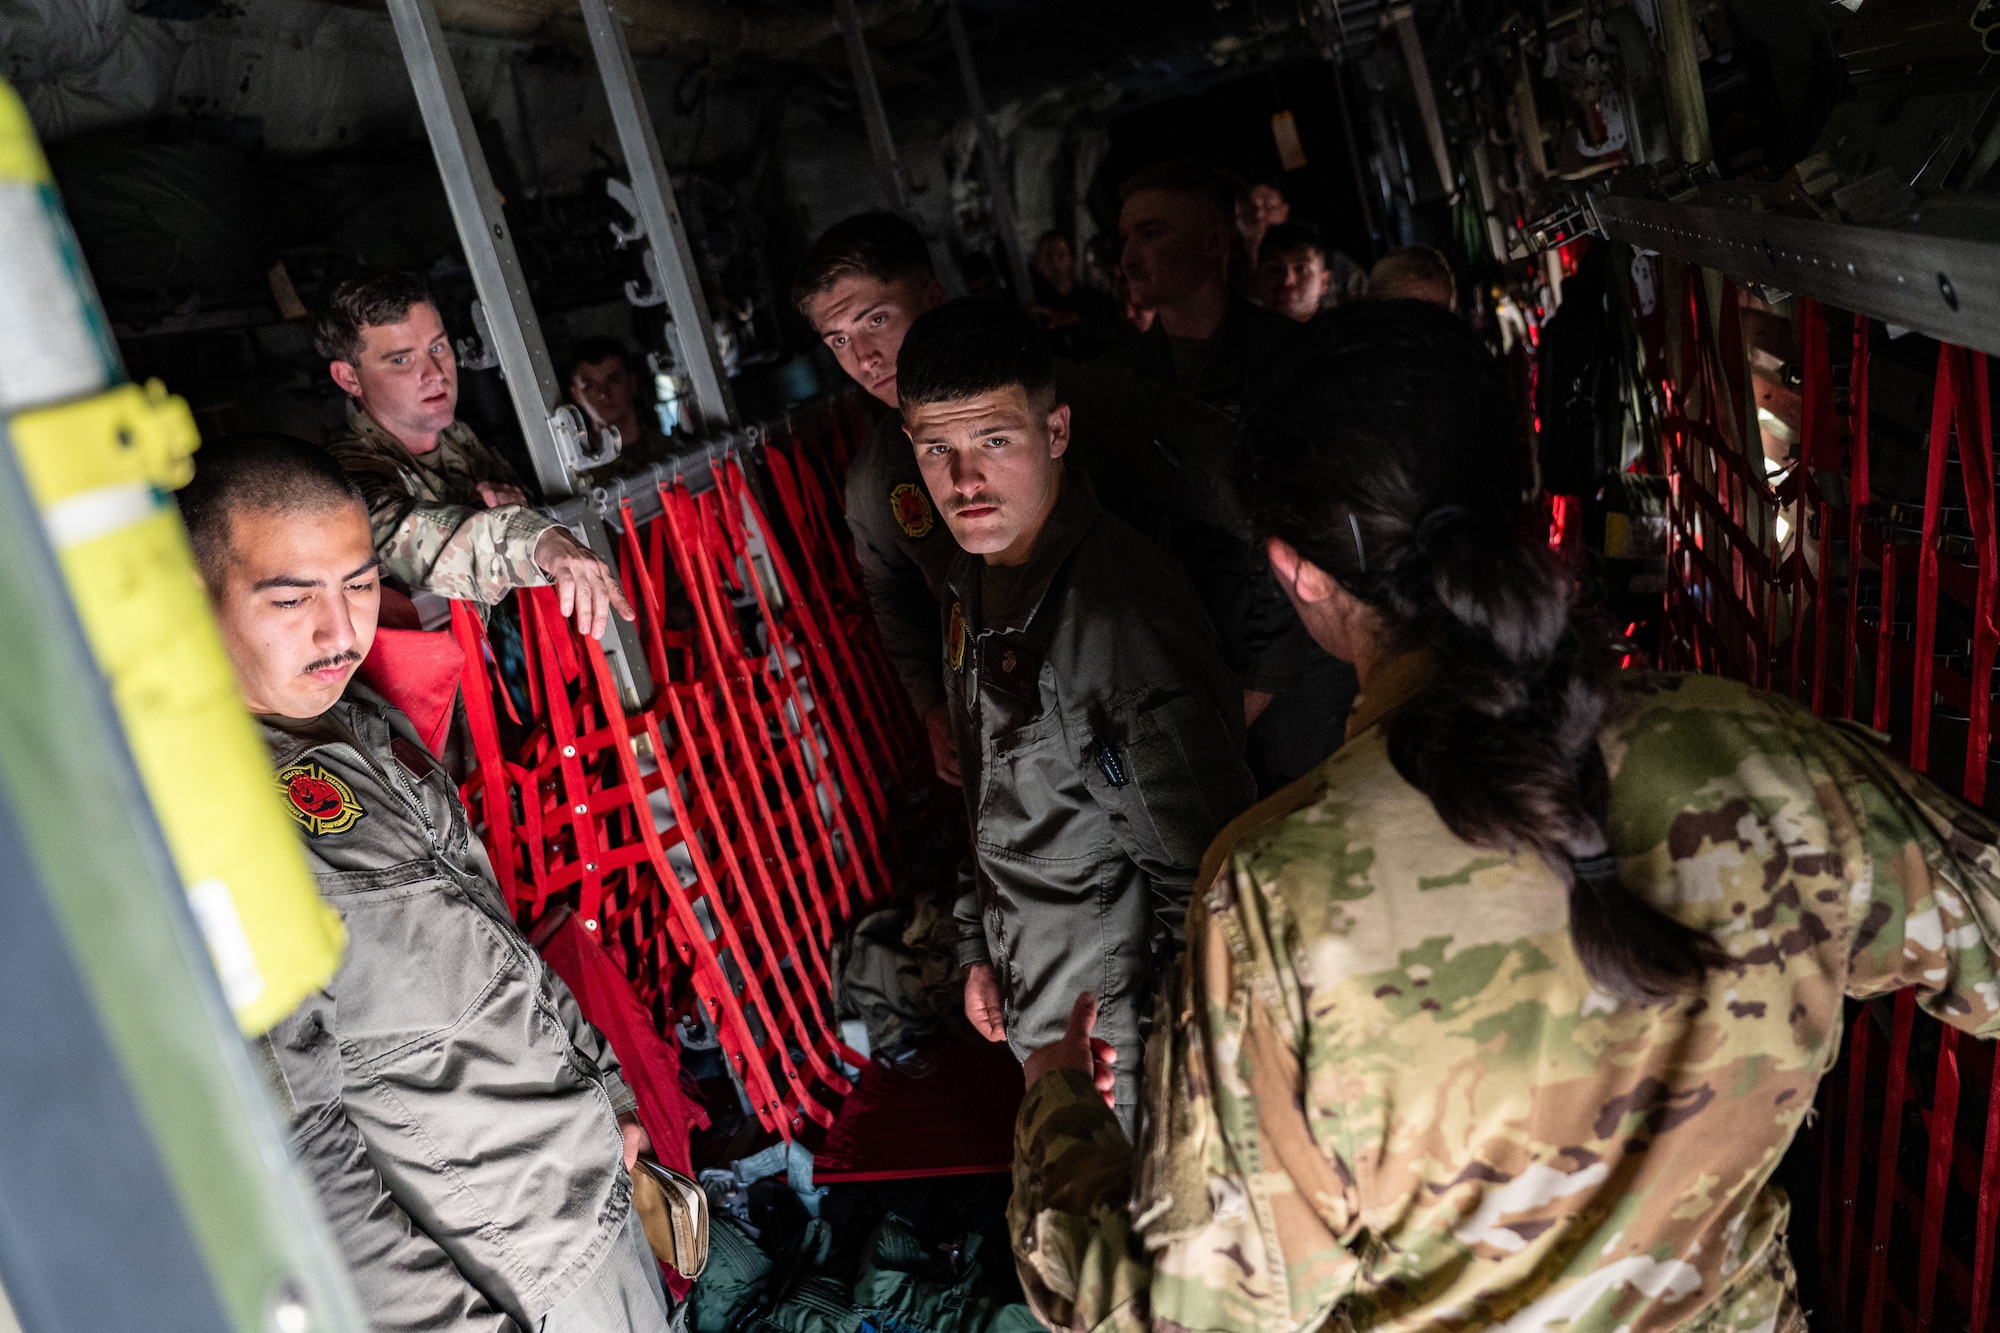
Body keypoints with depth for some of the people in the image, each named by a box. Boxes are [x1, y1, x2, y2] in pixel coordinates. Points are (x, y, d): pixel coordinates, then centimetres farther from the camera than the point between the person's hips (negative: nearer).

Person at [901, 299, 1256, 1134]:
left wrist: (1159, 1060, -19)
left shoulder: (1117, 610, -28)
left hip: (1119, 1040, -8)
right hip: (1034, 1016, 8)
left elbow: (1207, 872, -25)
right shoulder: (973, 579, 1)